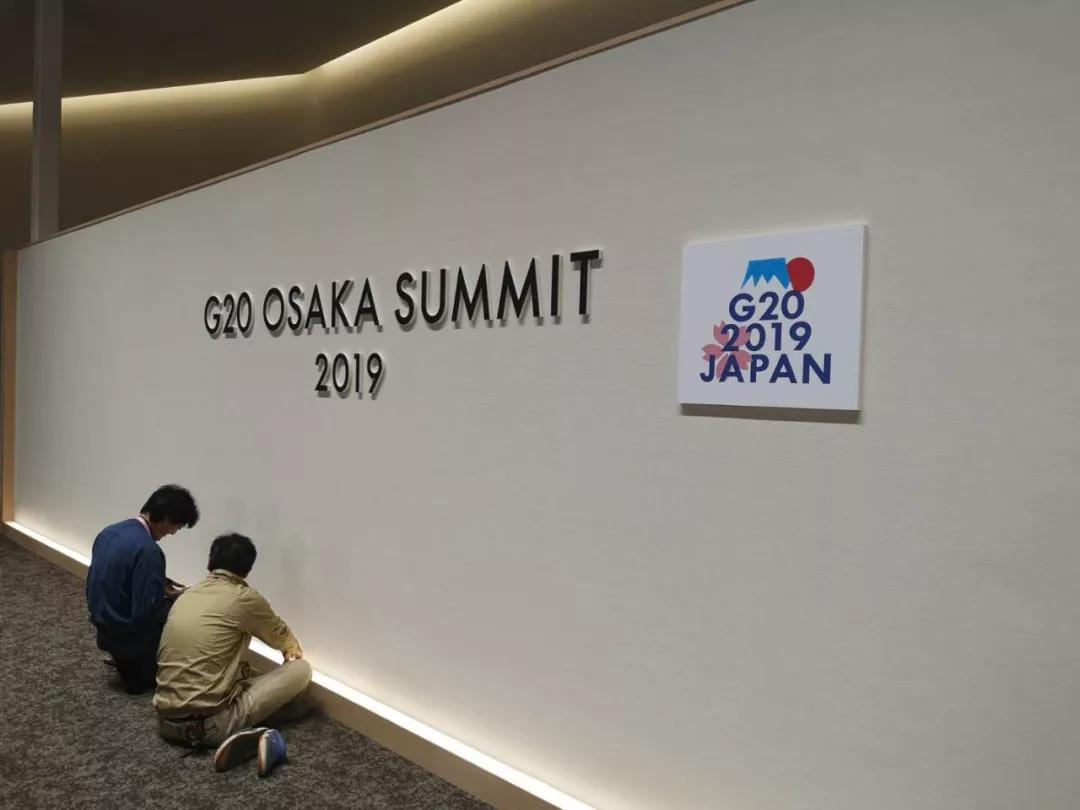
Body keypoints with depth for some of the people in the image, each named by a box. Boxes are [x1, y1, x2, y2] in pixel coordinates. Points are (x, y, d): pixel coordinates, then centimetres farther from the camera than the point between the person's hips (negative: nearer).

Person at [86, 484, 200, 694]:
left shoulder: (110, 532, 0)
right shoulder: (148, 550, -27)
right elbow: (144, 614, -26)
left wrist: (159, 584, 8)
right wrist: (167, 596, -7)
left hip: (104, 629, 8)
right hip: (127, 635, -8)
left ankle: (130, 665, 21)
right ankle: (141, 673, 12)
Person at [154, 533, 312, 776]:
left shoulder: (186, 595, 12)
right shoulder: (244, 598, -7)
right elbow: (282, 637, 13)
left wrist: (248, 672, 40)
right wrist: (293, 654, 36)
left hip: (166, 721, 7)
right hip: (208, 723, -7)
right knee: (301, 669, 2)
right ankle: (255, 737, -7)